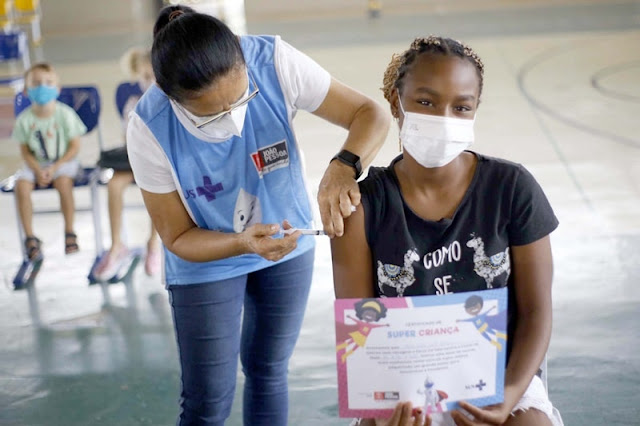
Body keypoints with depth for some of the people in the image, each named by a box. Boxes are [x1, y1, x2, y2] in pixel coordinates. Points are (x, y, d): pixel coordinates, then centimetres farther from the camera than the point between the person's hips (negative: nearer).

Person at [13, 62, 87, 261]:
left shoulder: (65, 114, -11)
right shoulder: (24, 119, -6)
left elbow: (75, 147, -7)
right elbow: (25, 151, -1)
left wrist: (56, 167, -17)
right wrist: (38, 170, -17)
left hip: (63, 161, -2)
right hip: (35, 164, 2)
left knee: (63, 181, -33)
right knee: (21, 185, -25)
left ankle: (69, 232, -17)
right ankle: (30, 237, -14)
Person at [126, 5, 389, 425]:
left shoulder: (275, 62, -29)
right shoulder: (149, 130, -30)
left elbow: (371, 113, -22)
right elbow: (178, 238, -19)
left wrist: (344, 166, -44)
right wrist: (243, 243, -39)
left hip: (288, 244, 2)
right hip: (207, 263, -2)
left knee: (268, 372, 18)